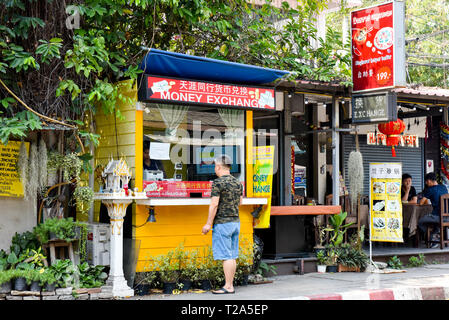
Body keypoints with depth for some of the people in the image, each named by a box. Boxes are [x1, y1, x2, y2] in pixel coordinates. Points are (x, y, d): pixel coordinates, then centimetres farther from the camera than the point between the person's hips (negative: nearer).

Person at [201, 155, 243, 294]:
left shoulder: (218, 183, -13)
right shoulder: (237, 182, 10)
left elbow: (214, 205, -16)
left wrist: (208, 224, -12)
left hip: (222, 223, -8)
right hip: (236, 221, 8)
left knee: (226, 256, -6)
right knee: (232, 256, 10)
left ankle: (228, 287, -5)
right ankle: (230, 284, 14)